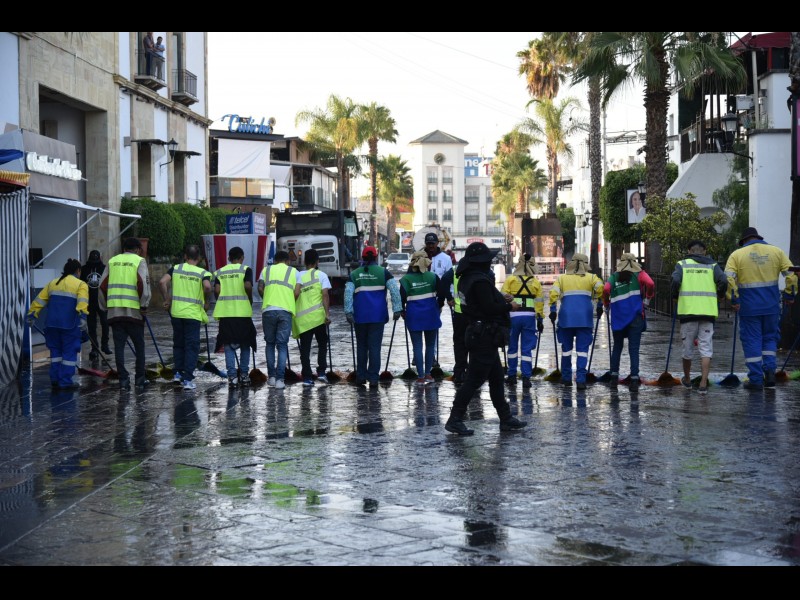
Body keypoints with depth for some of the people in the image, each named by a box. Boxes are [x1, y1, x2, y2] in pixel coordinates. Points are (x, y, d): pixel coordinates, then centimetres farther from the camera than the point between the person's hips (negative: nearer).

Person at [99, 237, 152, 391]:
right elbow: (143, 283, -12)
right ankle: (140, 380, 11)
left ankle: (123, 380, 3)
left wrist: (105, 306, 20)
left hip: (114, 311, 3)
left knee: (119, 345, 5)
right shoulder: (139, 261, 2)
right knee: (139, 346, 8)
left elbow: (102, 285, 11)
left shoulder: (112, 261, 14)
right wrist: (144, 305, -4)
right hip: (133, 310, -3)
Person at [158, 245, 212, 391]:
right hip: (193, 313, -2)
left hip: (176, 312, 3)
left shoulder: (175, 268, 5)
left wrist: (167, 299, 3)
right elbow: (207, 287, -20)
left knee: (178, 343, 20)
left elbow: (162, 282, -8)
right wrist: (205, 301, -3)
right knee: (192, 346, 3)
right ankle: (188, 379, -2)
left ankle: (178, 373, 25)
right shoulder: (202, 272, -1)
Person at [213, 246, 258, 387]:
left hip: (225, 312, 2)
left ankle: (232, 376, -2)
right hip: (243, 311, -2)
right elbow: (248, 286, -15)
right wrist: (250, 300, 0)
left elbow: (216, 290, -3)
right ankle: (244, 375, 13)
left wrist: (222, 302, 12)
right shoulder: (245, 269, 1)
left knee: (228, 345, 6)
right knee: (245, 344, 13)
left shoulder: (220, 271, 10)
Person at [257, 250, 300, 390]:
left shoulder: (266, 269, 15)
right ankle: (280, 379, -5)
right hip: (286, 311, -1)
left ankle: (271, 376, 13)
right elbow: (297, 293, 1)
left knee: (270, 343, 14)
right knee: (282, 345, 2)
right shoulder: (294, 271, 12)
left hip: (268, 310, 1)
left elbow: (260, 289, 2)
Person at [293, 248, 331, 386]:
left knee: (305, 348, 5)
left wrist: (294, 314, 14)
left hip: (302, 318, 2)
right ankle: (321, 372, 5)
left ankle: (307, 377, 3)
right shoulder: (321, 275, 2)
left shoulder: (298, 276, 10)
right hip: (318, 316, -2)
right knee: (322, 344, 15)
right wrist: (327, 313, -10)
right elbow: (325, 294, -8)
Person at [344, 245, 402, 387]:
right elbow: (395, 290, -7)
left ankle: (361, 376, 15)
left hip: (360, 315, 2)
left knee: (361, 345, 14)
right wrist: (397, 309, -5)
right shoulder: (383, 272, 2)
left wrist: (348, 312, -8)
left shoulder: (354, 274, 6)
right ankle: (373, 377, -3)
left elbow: (348, 294, -5)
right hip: (378, 315, -2)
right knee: (375, 346, 0)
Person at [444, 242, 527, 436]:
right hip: (485, 336, -11)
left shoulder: (467, 278, 11)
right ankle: (455, 419, -2)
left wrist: (502, 300, 11)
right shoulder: (480, 281, -20)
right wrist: (509, 306, -9)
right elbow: (489, 308, -23)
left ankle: (506, 419, 23)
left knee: (496, 378, 16)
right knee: (474, 379, -6)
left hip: (476, 331, 11)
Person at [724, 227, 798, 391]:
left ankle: (756, 380, 6)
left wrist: (734, 300, -8)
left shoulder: (737, 254, 0)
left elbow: (728, 278, -12)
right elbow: (791, 273, 0)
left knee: (751, 340, 5)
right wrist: (789, 295, 7)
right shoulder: (776, 252, 6)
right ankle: (769, 370, 4)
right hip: (771, 305, 2)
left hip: (748, 306, -2)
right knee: (770, 337, 19)